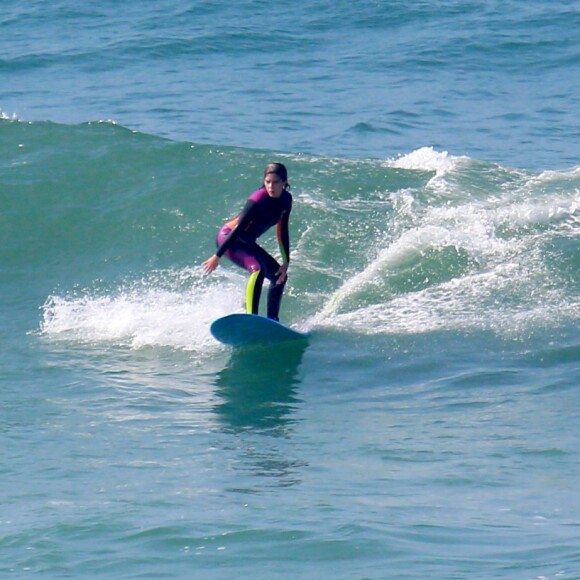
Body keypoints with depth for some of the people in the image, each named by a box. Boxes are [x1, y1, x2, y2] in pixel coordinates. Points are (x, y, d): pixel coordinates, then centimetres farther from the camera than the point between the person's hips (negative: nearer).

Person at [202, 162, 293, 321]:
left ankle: (272, 320, 15)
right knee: (257, 268, -32)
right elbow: (238, 228, -26)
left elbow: (282, 233, 4)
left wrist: (286, 262, -1)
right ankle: (251, 317, -40)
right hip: (228, 237, -9)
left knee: (280, 276, 9)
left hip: (246, 242, 9)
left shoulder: (285, 200, -4)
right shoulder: (258, 200, -26)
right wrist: (217, 256, -25)